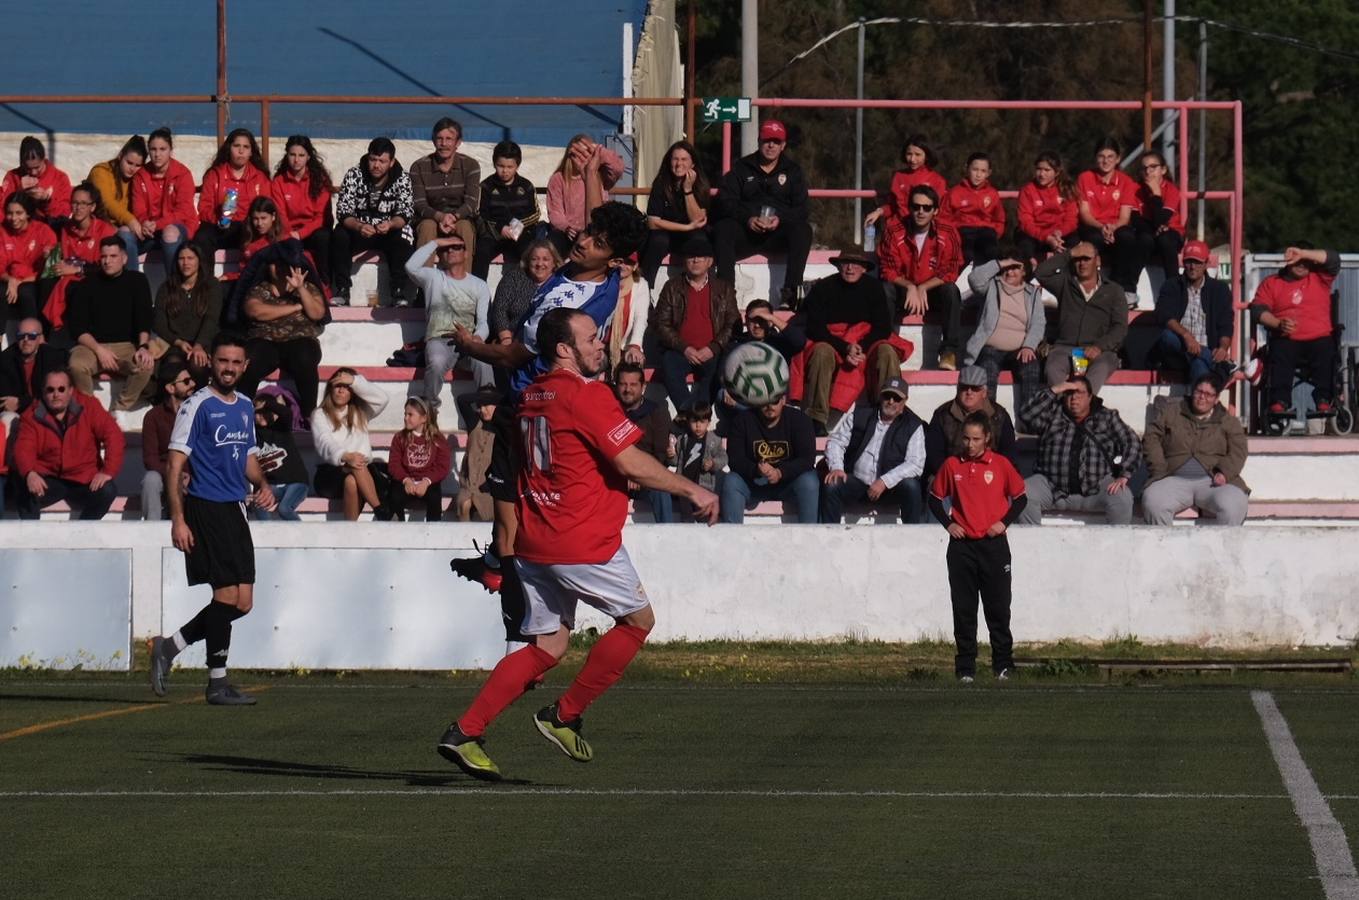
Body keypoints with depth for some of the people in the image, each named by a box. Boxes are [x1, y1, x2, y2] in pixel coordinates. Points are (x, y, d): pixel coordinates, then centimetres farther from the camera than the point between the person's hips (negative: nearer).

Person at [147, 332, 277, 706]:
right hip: (206, 507, -8)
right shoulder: (197, 406, -8)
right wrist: (178, 519, -17)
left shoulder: (245, 406, 15)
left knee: (242, 603, 5)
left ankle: (169, 647, 18)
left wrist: (262, 485, 6)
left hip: (235, 509, 8)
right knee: (227, 594, -10)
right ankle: (217, 683, -3)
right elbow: (175, 465, -10)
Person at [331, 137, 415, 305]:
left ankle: (399, 293, -28)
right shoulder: (354, 176, -7)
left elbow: (406, 214, -13)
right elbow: (343, 211, -14)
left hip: (390, 230, -1)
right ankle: (342, 291, -25)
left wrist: (390, 224, -36)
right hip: (358, 230, 1)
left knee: (401, 241, -32)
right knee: (339, 236, -29)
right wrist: (358, 226, -35)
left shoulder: (402, 180, -6)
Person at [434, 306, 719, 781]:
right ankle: (564, 717, 10)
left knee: (548, 646, 12)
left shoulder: (530, 397, 12)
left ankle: (464, 732, 3)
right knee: (638, 620, 11)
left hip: (533, 543, 8)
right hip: (583, 544, -8)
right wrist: (692, 491, -8)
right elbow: (631, 462, -16)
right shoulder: (587, 395, -14)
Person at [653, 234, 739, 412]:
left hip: (711, 354, 0)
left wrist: (713, 348, -8)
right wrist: (684, 348, -7)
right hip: (680, 352, 0)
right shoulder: (672, 288, 16)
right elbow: (662, 324, 8)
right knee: (669, 364, -33)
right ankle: (688, 410, -42)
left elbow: (733, 324, 9)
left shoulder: (724, 289, 17)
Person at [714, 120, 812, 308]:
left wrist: (780, 220, -18)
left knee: (803, 230, -30)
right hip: (745, 232, 0)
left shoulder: (792, 171, 13)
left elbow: (801, 208, 3)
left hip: (779, 232, 0)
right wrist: (748, 219, -18)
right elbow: (725, 201, 0)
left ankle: (790, 292, -37)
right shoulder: (742, 168, 12)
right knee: (724, 228, -31)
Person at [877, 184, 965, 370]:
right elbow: (888, 271, -9)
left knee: (951, 291, -31)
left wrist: (922, 289, -22)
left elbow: (949, 273, -10)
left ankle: (949, 351, -32)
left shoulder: (948, 233, -11)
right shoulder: (893, 230, -13)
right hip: (902, 291, 0)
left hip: (932, 292, 0)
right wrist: (910, 287, -25)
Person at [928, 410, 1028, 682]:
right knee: (964, 610, 2)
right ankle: (965, 668, 6)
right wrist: (948, 523, -1)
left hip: (994, 545, -1)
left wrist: (1004, 522, -5)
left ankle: (1003, 665, 10)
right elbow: (935, 498, 13)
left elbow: (1020, 497, 8)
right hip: (961, 546, 1)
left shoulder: (1000, 464, 0)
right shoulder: (951, 465, 4)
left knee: (998, 608, 2)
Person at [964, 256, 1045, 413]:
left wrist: (1029, 346, -11)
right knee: (986, 374, -32)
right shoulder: (992, 287, 15)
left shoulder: (1033, 292, 17)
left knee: (1030, 371, -31)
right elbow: (975, 278, -7)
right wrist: (1000, 264, -5)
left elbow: (1038, 323, 6)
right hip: (991, 349, -1)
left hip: (1020, 351, 1)